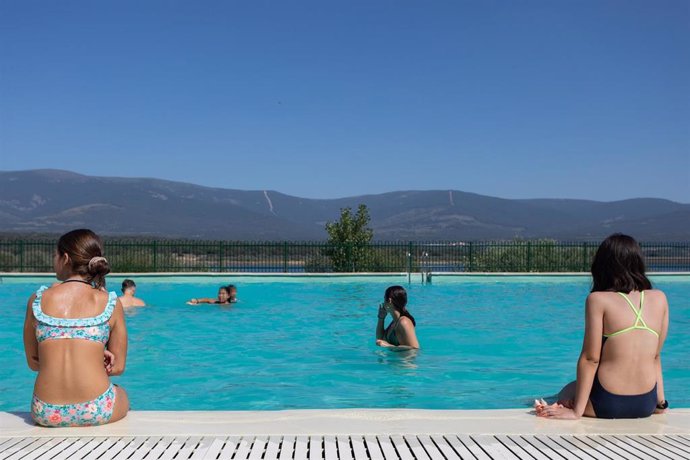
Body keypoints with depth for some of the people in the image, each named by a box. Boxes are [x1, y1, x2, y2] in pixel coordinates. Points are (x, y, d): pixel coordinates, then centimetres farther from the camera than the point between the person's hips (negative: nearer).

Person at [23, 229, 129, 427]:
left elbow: (33, 362, 11)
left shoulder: (37, 300, 3)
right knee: (122, 395, 35)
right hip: (97, 411, -1)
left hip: (46, 413, 2)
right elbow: (117, 367, 4)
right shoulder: (110, 303, -1)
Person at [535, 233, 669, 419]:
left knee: (566, 394, 26)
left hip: (607, 404, -4)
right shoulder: (659, 299, 3)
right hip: (646, 405, 5)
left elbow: (590, 358, -11)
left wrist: (577, 411, -8)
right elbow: (655, 355, 9)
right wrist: (661, 402, 18)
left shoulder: (598, 300, -8)